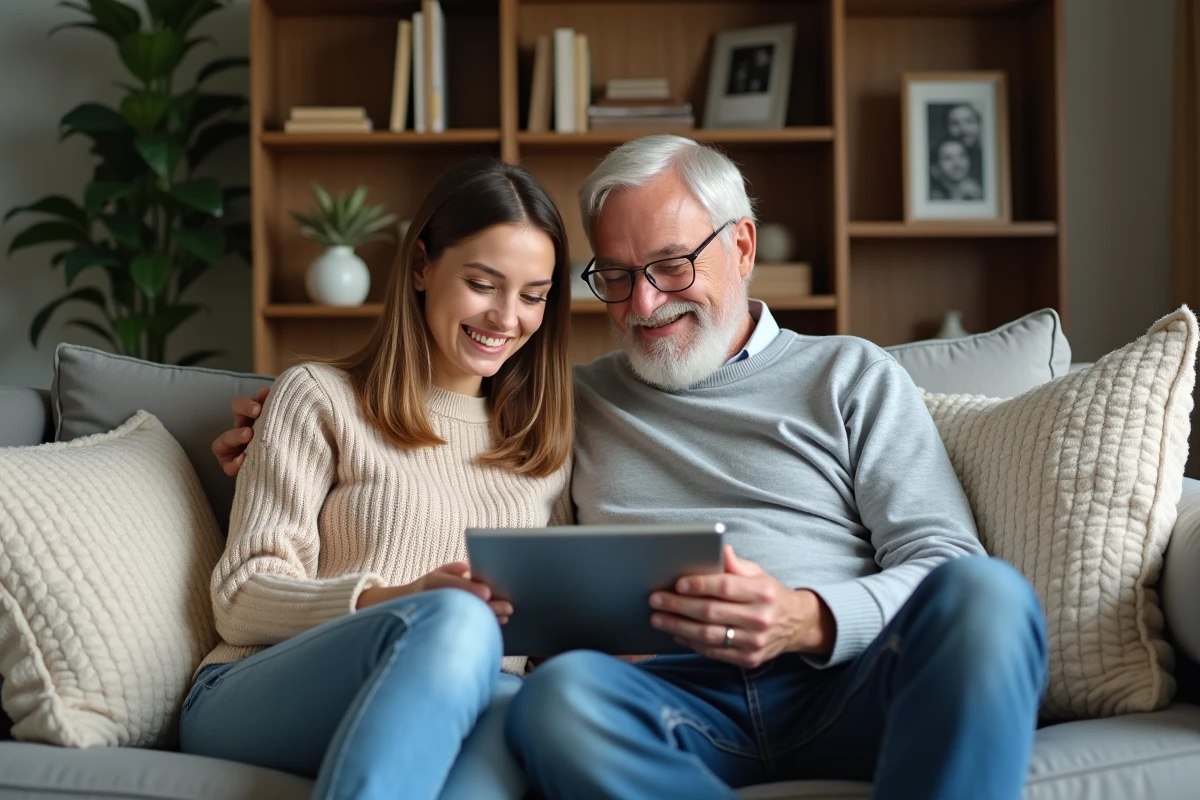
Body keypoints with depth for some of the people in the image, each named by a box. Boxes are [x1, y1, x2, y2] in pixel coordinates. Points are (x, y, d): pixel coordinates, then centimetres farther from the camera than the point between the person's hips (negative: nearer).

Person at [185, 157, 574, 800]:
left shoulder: (548, 439, 21)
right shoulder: (319, 398, 8)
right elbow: (241, 600, -1)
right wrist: (400, 601, -17)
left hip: (459, 710, 3)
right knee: (455, 622, -36)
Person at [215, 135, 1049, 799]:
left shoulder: (853, 376, 18)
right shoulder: (577, 400, 27)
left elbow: (942, 562, 8)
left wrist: (809, 620, -13)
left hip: (848, 686, 0)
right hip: (680, 697, 1)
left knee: (983, 591, -33)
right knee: (560, 695, -35)